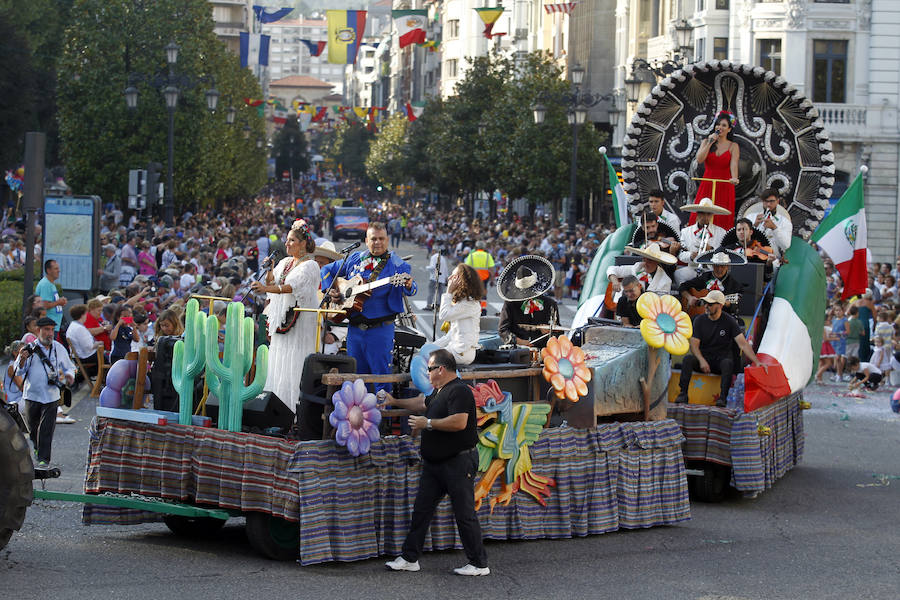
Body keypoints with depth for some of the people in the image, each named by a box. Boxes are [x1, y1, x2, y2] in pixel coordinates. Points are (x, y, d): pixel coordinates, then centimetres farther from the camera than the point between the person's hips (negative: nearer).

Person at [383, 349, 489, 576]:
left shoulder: (458, 391, -16)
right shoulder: (439, 392, 16)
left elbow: (459, 422, -28)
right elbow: (423, 403, 37)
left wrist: (428, 423, -19)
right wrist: (395, 402, 40)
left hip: (458, 462, -10)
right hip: (435, 463, 10)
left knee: (465, 514, -6)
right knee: (421, 509, 11)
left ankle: (479, 564, 2)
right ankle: (409, 558, 17)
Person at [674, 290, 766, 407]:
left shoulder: (729, 321, -5)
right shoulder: (699, 320, 1)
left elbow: (743, 344, -12)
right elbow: (694, 345, -4)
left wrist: (757, 362, -26)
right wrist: (702, 360, -24)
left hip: (721, 358, -2)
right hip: (703, 357, 2)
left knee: (728, 363, -37)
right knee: (687, 359, -29)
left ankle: (722, 398, -40)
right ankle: (683, 394, -29)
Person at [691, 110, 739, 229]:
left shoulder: (733, 146, 3)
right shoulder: (706, 142, 9)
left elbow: (734, 164, -12)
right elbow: (699, 160, -5)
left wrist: (734, 178, -32)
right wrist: (710, 143, -9)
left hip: (724, 188, -2)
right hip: (707, 186, 2)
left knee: (722, 221, -5)